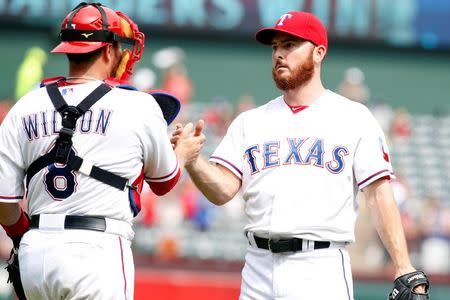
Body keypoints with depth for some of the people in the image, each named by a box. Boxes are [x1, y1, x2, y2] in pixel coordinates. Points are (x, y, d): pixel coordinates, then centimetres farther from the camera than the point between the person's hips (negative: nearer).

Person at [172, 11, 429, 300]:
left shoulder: (353, 117, 5)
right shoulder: (250, 122, 15)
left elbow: (380, 195, -2)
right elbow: (224, 190, 4)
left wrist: (406, 271, -11)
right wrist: (192, 161, -16)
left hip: (322, 271, -4)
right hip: (259, 265, 4)